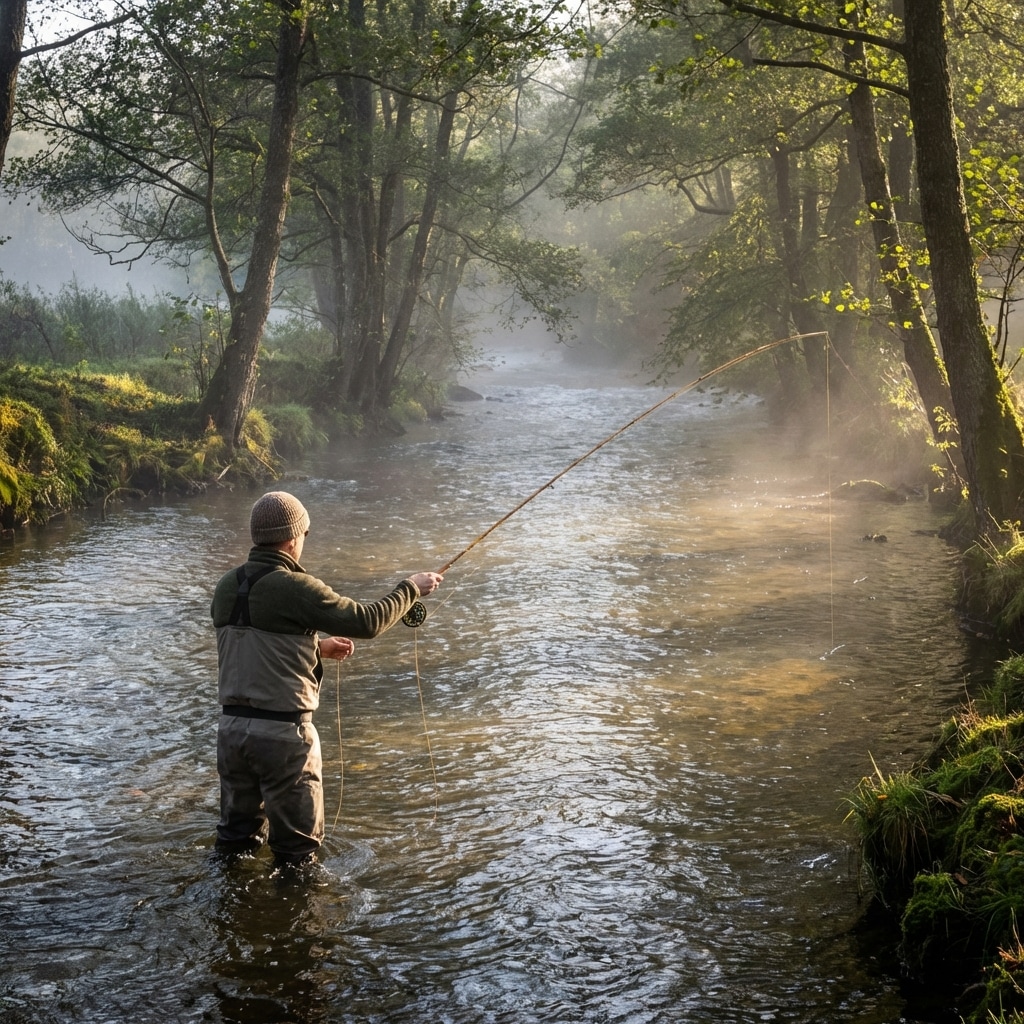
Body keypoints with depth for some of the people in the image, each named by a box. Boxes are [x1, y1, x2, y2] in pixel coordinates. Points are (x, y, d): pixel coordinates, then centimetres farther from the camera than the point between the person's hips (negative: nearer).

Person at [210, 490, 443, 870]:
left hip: (232, 726, 7)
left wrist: (317, 646, 25)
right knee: (297, 848, 8)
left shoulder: (227, 586, 7)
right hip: (283, 732, -7)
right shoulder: (294, 588, -15)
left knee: (237, 837, 21)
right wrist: (410, 589, 4)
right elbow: (367, 621, -12)